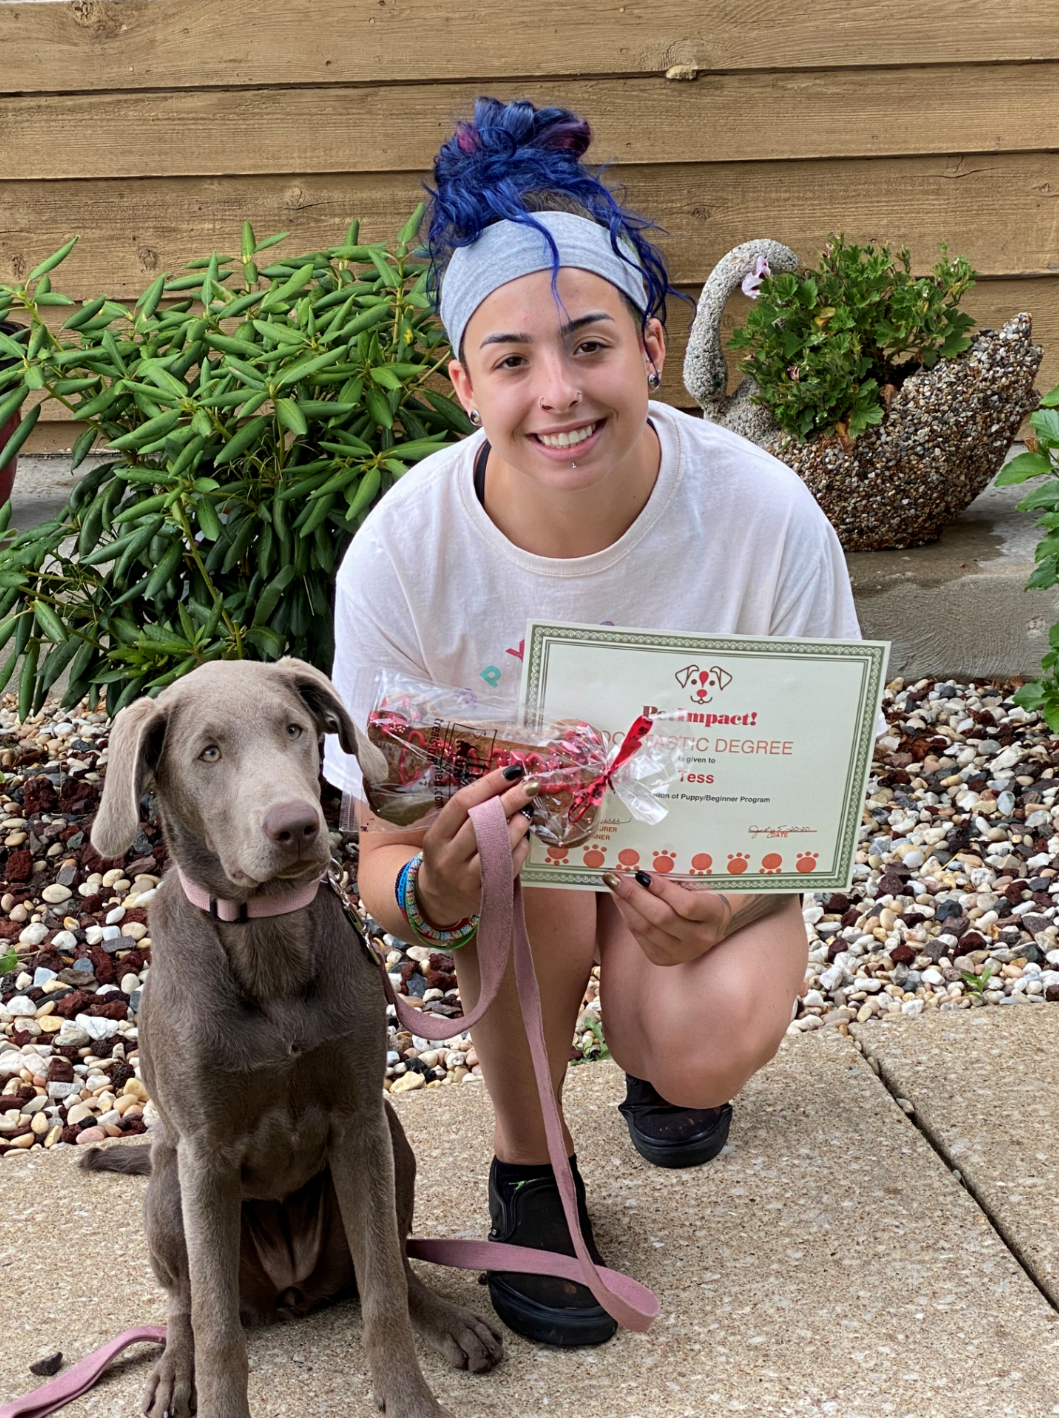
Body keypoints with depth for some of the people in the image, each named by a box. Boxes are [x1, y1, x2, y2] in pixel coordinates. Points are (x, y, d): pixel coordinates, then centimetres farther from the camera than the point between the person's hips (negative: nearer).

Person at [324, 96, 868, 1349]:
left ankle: (645, 1035, 13)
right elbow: (383, 853, -21)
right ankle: (528, 1169, -6)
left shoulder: (766, 517, -27)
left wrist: (730, 907, -38)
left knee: (706, 1051, -29)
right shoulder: (403, 553, -27)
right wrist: (432, 892, -46)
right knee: (528, 850, -36)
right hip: (500, 848, 0)